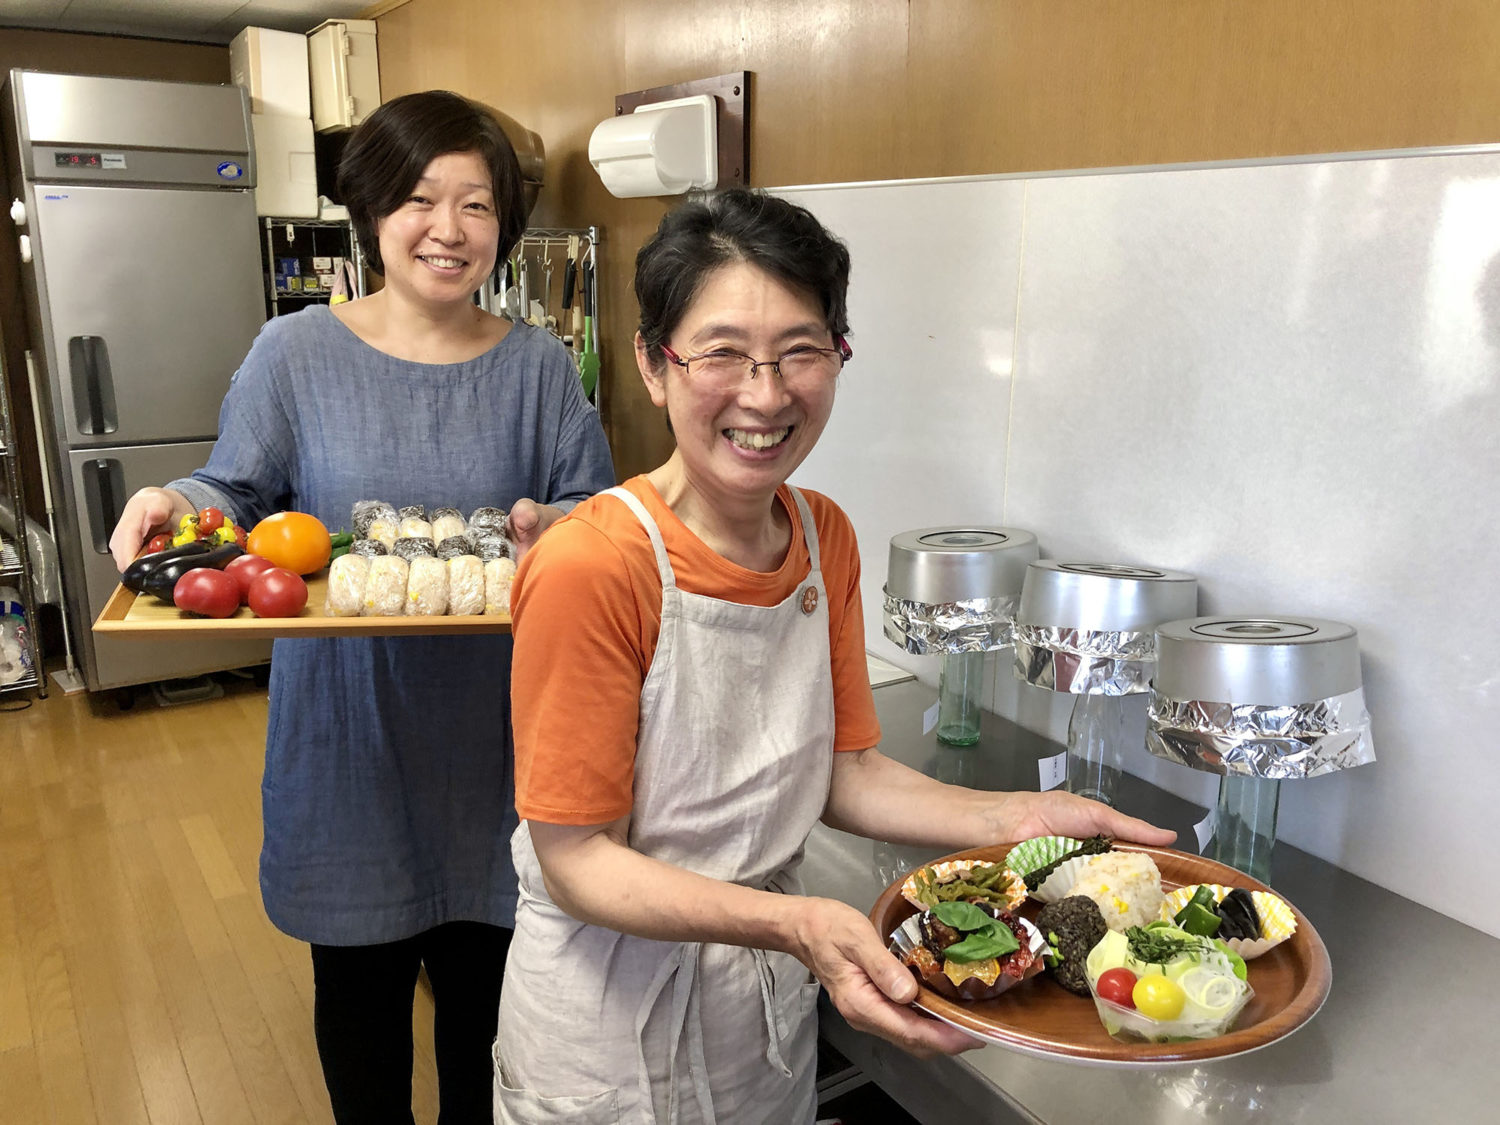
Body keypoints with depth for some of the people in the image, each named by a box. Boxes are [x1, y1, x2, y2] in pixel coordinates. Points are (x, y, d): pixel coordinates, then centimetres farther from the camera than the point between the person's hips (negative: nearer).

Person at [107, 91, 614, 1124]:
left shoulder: (540, 367, 0)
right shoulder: (297, 353, -3)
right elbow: (240, 491, 1)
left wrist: (550, 525, -21)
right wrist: (179, 503, -20)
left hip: (490, 737, 1)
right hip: (348, 733, 0)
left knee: (483, 978, 18)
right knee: (359, 981, 17)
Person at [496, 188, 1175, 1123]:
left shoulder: (825, 538, -5)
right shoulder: (591, 569, -26)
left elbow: (843, 770, 0)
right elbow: (577, 859, -21)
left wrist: (1016, 819, -14)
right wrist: (795, 924, -33)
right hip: (611, 1024, -5)